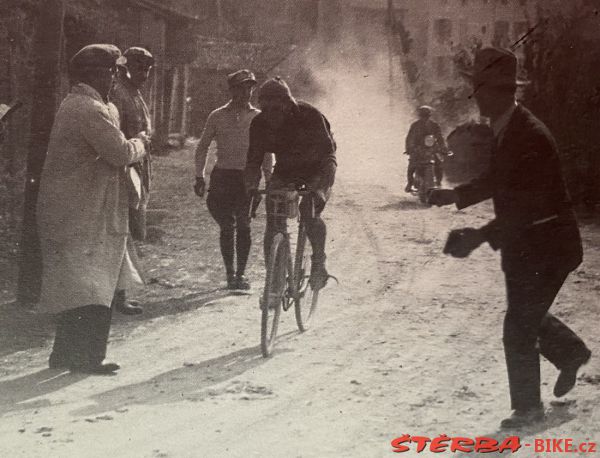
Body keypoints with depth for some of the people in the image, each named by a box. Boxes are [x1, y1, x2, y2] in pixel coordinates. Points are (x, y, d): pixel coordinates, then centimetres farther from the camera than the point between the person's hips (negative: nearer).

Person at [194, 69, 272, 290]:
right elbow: (202, 147, 10)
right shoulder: (217, 116, 4)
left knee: (243, 226, -3)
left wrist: (269, 180, 6)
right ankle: (230, 273, 9)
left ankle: (241, 273, 8)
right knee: (227, 227, -1)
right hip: (222, 176, 0)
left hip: (248, 177, 0)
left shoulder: (258, 118, 5)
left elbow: (266, 152, 11)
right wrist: (199, 177, 5)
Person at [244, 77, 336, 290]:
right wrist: (251, 189, -26)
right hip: (284, 172, 4)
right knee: (272, 222, -11)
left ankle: (319, 264, -10)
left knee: (311, 213, -27)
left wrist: (322, 187, -46)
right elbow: (254, 160, -9)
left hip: (315, 171, -4)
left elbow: (328, 154, -32)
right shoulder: (259, 124, -14)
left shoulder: (310, 115, -27)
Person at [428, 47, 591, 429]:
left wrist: (481, 236, -32)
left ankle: (528, 406, 14)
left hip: (546, 246, -9)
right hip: (524, 244, 9)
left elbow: (527, 206, -30)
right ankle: (572, 353, 45)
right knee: (527, 314, 22)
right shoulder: (506, 130, 3)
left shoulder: (531, 136, -25)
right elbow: (500, 181, 17)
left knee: (520, 326, -2)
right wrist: (455, 195, 6)